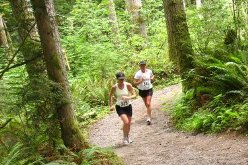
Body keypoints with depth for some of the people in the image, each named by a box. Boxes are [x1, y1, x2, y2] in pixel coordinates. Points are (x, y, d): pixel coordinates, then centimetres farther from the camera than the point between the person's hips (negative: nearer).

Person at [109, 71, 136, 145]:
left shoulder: (128, 85, -14)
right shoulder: (114, 87, -13)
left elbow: (134, 95, -13)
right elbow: (110, 96, 5)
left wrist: (128, 97, -31)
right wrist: (111, 105, 1)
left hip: (128, 106, 2)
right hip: (119, 107, -2)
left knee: (128, 124, 13)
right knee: (126, 122, -21)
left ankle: (127, 136, 42)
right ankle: (124, 137, 2)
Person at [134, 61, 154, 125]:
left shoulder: (149, 71, -5)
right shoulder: (138, 74, -14)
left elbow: (152, 76, 17)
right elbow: (135, 83, -14)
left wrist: (152, 78, -5)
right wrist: (141, 81, -29)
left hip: (149, 89, -1)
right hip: (142, 90, 1)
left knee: (148, 104, -13)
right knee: (146, 104, 17)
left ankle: (149, 118, -14)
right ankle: (149, 113, 46)